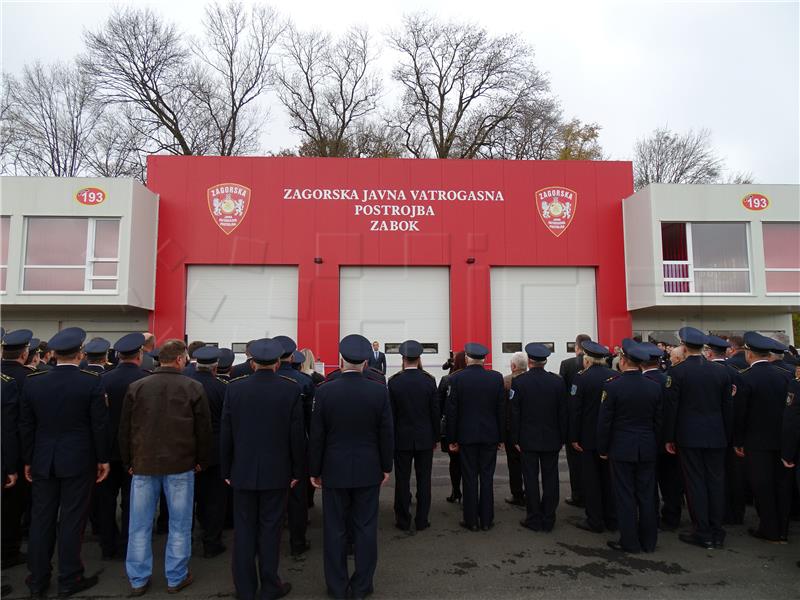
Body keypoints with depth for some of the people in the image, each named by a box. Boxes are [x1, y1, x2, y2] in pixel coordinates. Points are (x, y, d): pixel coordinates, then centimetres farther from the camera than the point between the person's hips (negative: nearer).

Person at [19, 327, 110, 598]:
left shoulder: (33, 382, -2)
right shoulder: (92, 382, -12)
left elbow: (25, 426, 4)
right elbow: (100, 425, -10)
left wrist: (28, 461, 14)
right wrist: (103, 459, 1)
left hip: (43, 462, 4)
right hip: (78, 462, -3)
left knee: (41, 519, 13)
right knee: (72, 520, 5)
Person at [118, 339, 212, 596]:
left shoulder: (136, 387, -1)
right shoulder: (193, 388, -7)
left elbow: (124, 429, 4)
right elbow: (204, 430, -3)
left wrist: (129, 460, 16)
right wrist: (201, 461, 9)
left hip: (144, 463, 2)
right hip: (180, 464, -2)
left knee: (140, 525, 13)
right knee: (179, 525, 10)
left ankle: (138, 580, 22)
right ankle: (176, 578, 18)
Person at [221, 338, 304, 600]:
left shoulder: (234, 388, -6)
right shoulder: (291, 389, -10)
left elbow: (225, 433, -1)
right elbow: (297, 434, -7)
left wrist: (226, 470, 9)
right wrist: (297, 470, 4)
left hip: (242, 471, 2)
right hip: (276, 471, -1)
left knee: (244, 529, 11)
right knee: (270, 529, 9)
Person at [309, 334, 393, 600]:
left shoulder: (325, 391, -11)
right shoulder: (379, 391, -9)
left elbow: (317, 435, -6)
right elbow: (386, 434, -4)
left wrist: (314, 470, 5)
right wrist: (386, 467, 9)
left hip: (334, 471, 0)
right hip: (368, 471, 1)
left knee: (335, 530, 10)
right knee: (365, 528, 11)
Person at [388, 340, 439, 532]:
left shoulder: (394, 382, -10)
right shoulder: (429, 380, -7)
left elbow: (390, 413, -5)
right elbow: (436, 411, -2)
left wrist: (390, 437, 5)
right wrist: (435, 437, 8)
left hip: (402, 438, -1)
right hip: (424, 438, 1)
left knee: (402, 480, 8)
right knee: (424, 480, 9)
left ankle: (403, 521, 16)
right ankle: (422, 520, 16)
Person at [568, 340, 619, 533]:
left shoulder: (581, 378, -14)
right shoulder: (616, 376, -2)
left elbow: (575, 410, -14)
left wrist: (574, 437, -7)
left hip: (589, 438, -4)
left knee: (591, 479, 5)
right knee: (609, 477, 14)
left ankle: (595, 521, 11)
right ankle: (611, 519, 22)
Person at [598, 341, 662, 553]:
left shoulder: (612, 387, -14)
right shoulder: (655, 387, -1)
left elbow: (604, 422, -10)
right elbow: (658, 420, 5)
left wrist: (603, 449, 0)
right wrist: (655, 445, 15)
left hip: (622, 449, -4)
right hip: (648, 450, 4)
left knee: (625, 496, 4)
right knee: (647, 496, 12)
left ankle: (629, 542, 11)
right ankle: (648, 541, 21)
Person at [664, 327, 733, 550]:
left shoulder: (677, 372, -10)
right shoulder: (721, 371, 2)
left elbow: (671, 407, -9)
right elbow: (728, 407, 6)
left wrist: (669, 438, -1)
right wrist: (727, 436, 15)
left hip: (689, 437, -4)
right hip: (716, 437, 4)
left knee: (695, 483, 3)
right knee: (716, 481, 10)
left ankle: (702, 533, 9)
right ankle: (717, 532, 19)